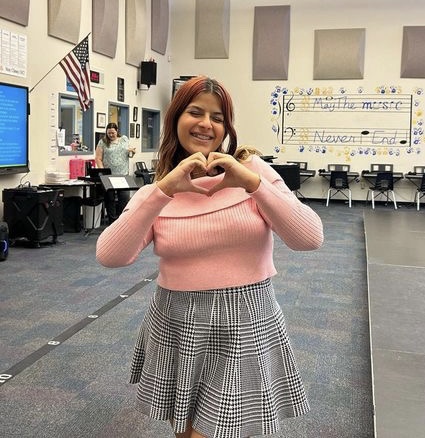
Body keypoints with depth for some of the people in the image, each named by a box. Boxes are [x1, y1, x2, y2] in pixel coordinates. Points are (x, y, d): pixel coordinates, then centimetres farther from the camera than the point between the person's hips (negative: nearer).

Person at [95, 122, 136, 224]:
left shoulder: (124, 139, 12)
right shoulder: (103, 142, 2)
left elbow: (129, 154, 19)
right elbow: (98, 159, -2)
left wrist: (132, 152, -4)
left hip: (123, 174, 2)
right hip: (109, 176, -2)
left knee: (125, 198, -5)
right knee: (110, 199, 3)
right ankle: (112, 221, 13)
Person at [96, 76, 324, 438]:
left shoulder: (252, 169, -4)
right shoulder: (157, 191, 1)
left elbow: (310, 239, -13)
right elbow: (109, 256, -15)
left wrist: (252, 184, -24)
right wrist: (163, 190, -24)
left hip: (245, 327, -2)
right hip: (176, 329, 3)